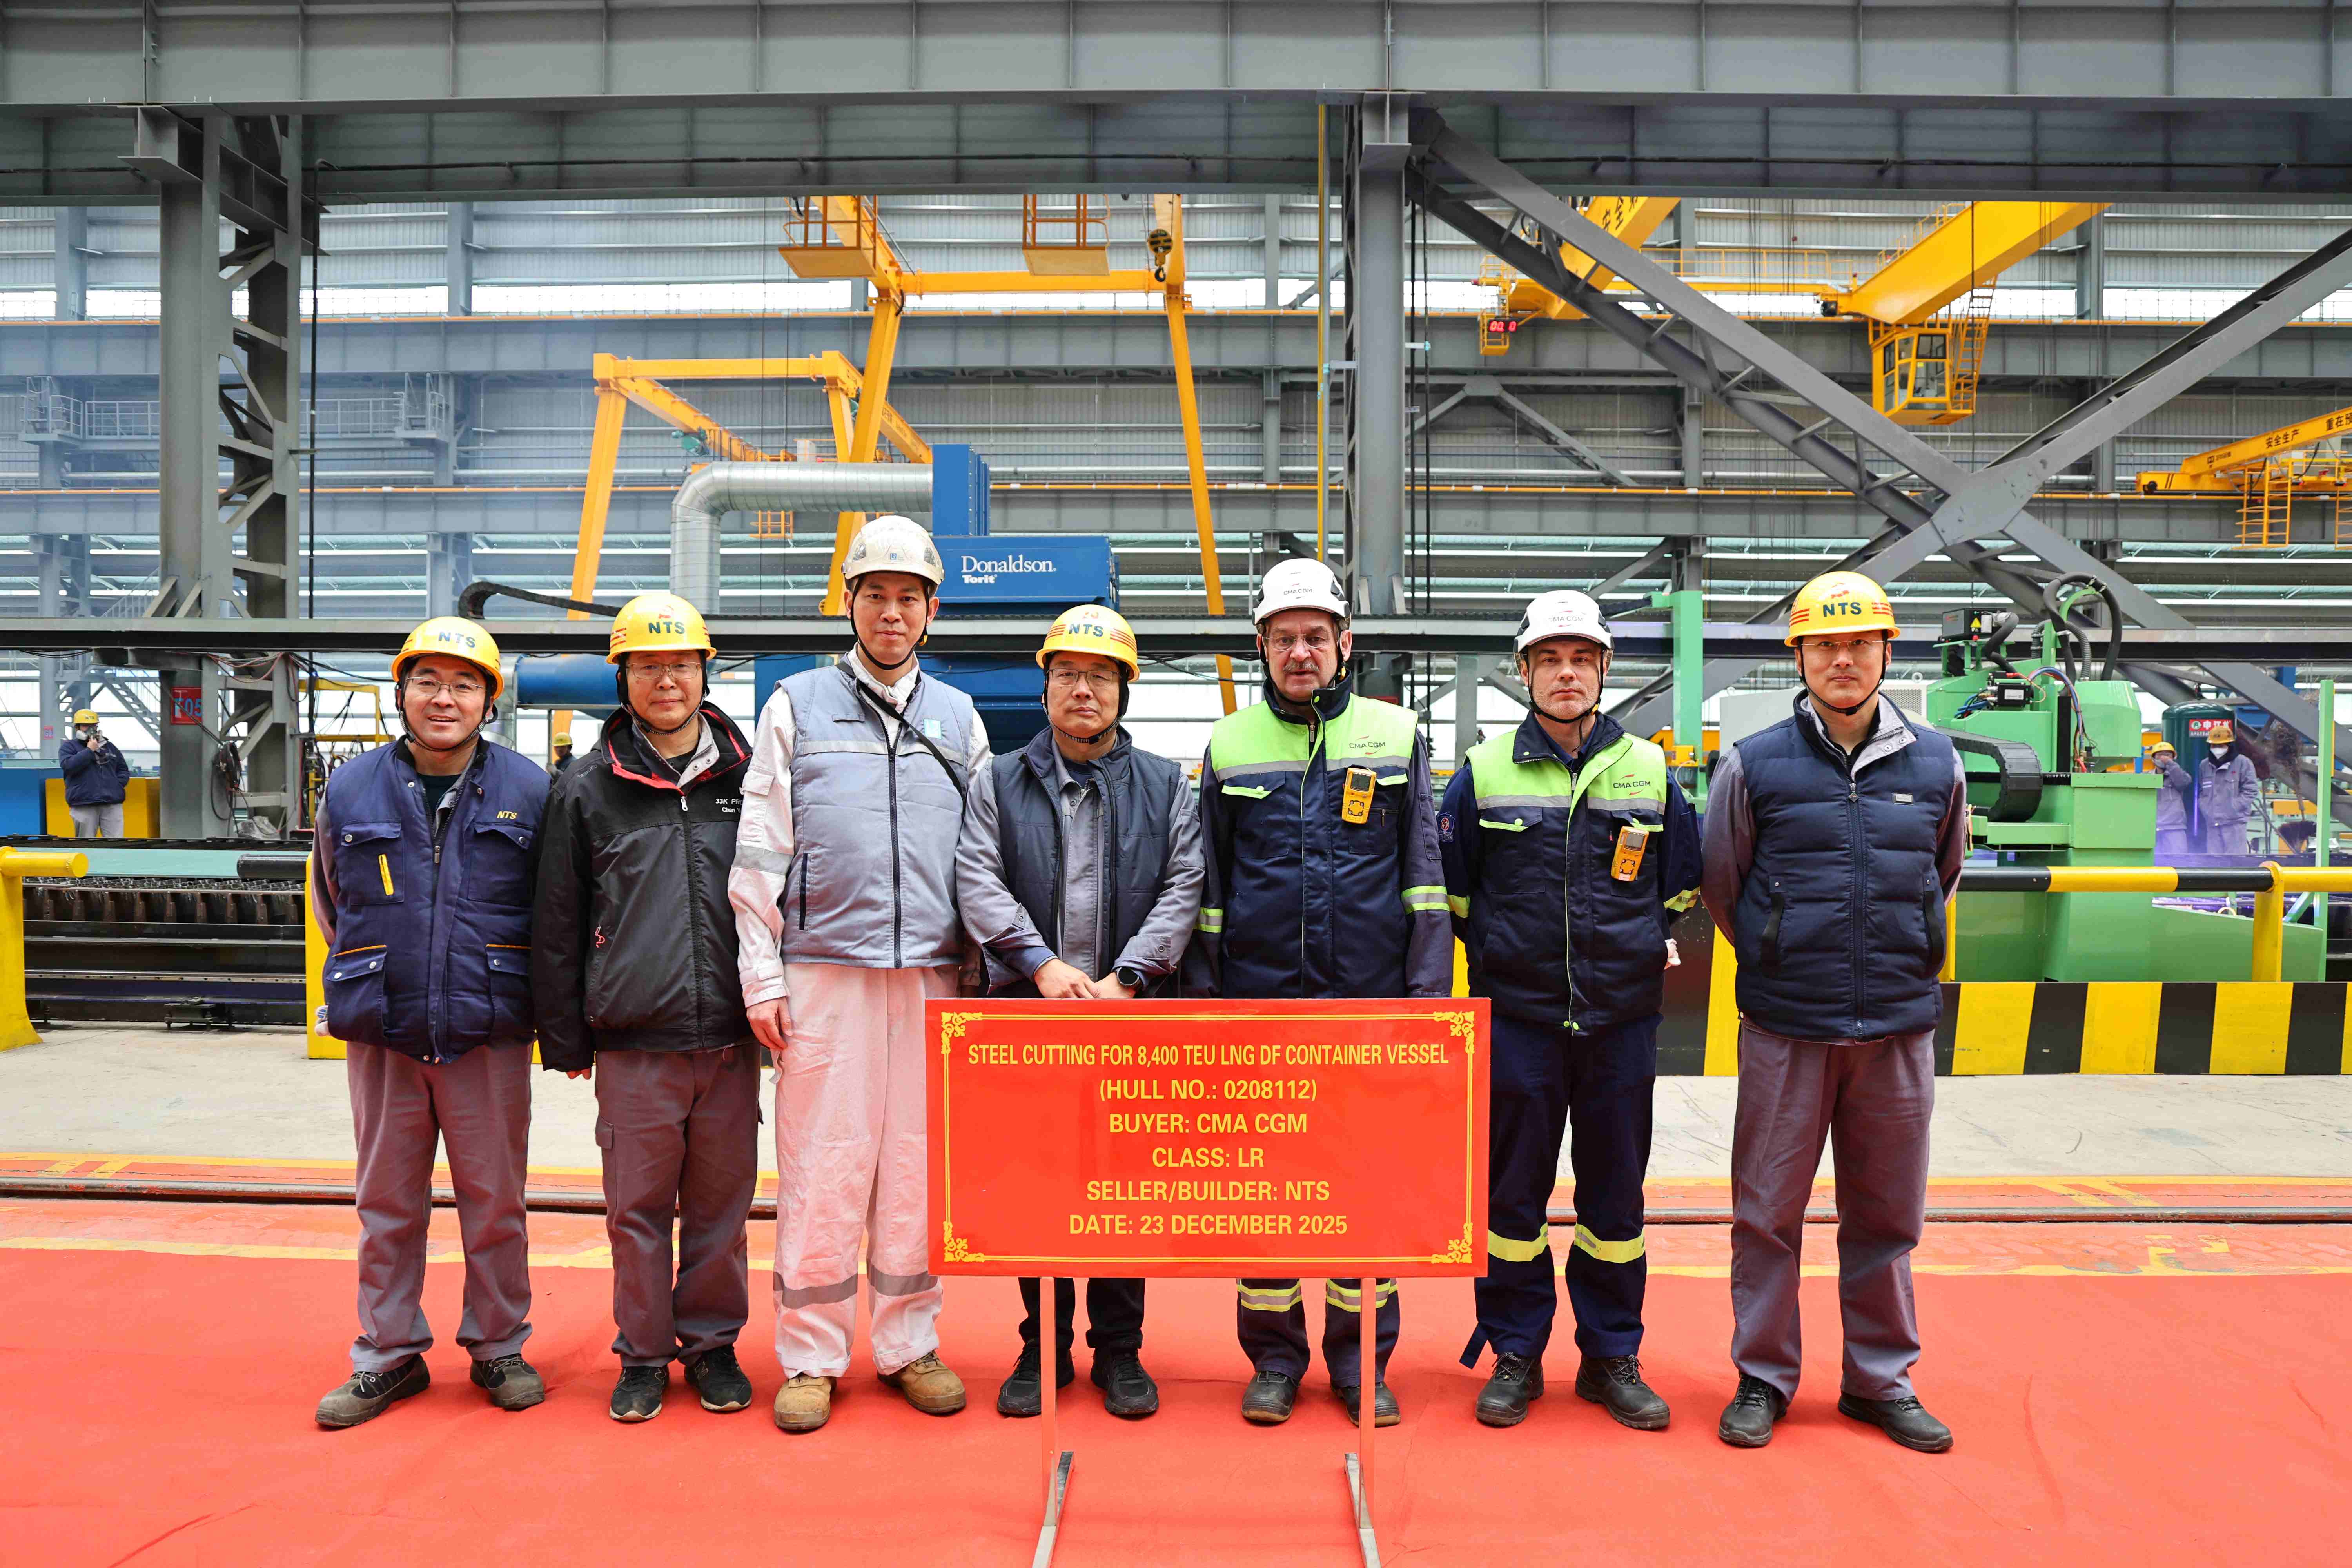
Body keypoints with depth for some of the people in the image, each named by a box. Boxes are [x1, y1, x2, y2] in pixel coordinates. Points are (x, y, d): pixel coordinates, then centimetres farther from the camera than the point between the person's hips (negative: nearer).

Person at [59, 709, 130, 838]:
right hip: (84, 805, -3)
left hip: (112, 804, 3)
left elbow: (123, 770, 25)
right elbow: (68, 765, -13)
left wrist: (118, 784, 6)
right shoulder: (69, 747, 7)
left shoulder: (109, 746, 20)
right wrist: (89, 751, -9)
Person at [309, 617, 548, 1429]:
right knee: (386, 1203, 11)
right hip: (381, 1034, 2)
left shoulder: (530, 790, -2)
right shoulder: (350, 790, 3)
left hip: (490, 1036, -1)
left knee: (495, 1200, 8)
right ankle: (388, 1355, 26)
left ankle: (499, 1347, 24)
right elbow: (330, 901, 18)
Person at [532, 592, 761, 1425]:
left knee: (722, 1204, 9)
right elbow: (558, 926, 7)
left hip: (730, 1040, 1)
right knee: (638, 1209, 7)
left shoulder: (748, 777, 7)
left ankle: (713, 1345, 25)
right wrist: (566, 1041, 6)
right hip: (633, 1044, -1)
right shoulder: (587, 789, 5)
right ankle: (643, 1355, 23)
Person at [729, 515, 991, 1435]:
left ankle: (909, 1344, 19)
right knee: (821, 1164, 0)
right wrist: (762, 977, -3)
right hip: (823, 969, -2)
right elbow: (760, 853, 3)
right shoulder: (796, 706, 7)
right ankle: (811, 1357, 13)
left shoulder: (960, 719, 14)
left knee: (917, 1164, 6)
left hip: (931, 974, 2)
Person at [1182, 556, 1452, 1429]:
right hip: (1259, 1002, 1)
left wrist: (1429, 992, -1)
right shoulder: (1229, 746, 7)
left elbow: (1425, 876, 5)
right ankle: (1273, 1359, 21)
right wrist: (1201, 997, 6)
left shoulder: (1395, 735, 5)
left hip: (1370, 1001, 0)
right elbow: (1206, 884, 10)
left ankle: (1360, 1361, 21)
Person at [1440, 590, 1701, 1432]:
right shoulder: (1483, 772, 0)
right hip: (1517, 1019, -1)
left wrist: (1630, 948, 10)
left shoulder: (1650, 770, 4)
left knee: (1616, 1195, 10)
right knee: (1511, 1193, 6)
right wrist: (1499, 953, 6)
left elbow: (1682, 886, 15)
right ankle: (1515, 1355, 20)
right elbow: (1447, 887, 8)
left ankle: (1613, 1357, 24)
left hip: (1622, 1021, 1)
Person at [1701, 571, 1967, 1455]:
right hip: (1786, 1029, -2)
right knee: (1767, 1213, 4)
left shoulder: (1936, 765, 5)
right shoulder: (1755, 766, -3)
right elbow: (1719, 883, 10)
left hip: (1899, 1026, 2)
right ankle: (1763, 1379, 19)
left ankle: (1882, 1381, 27)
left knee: (1886, 1215, 12)